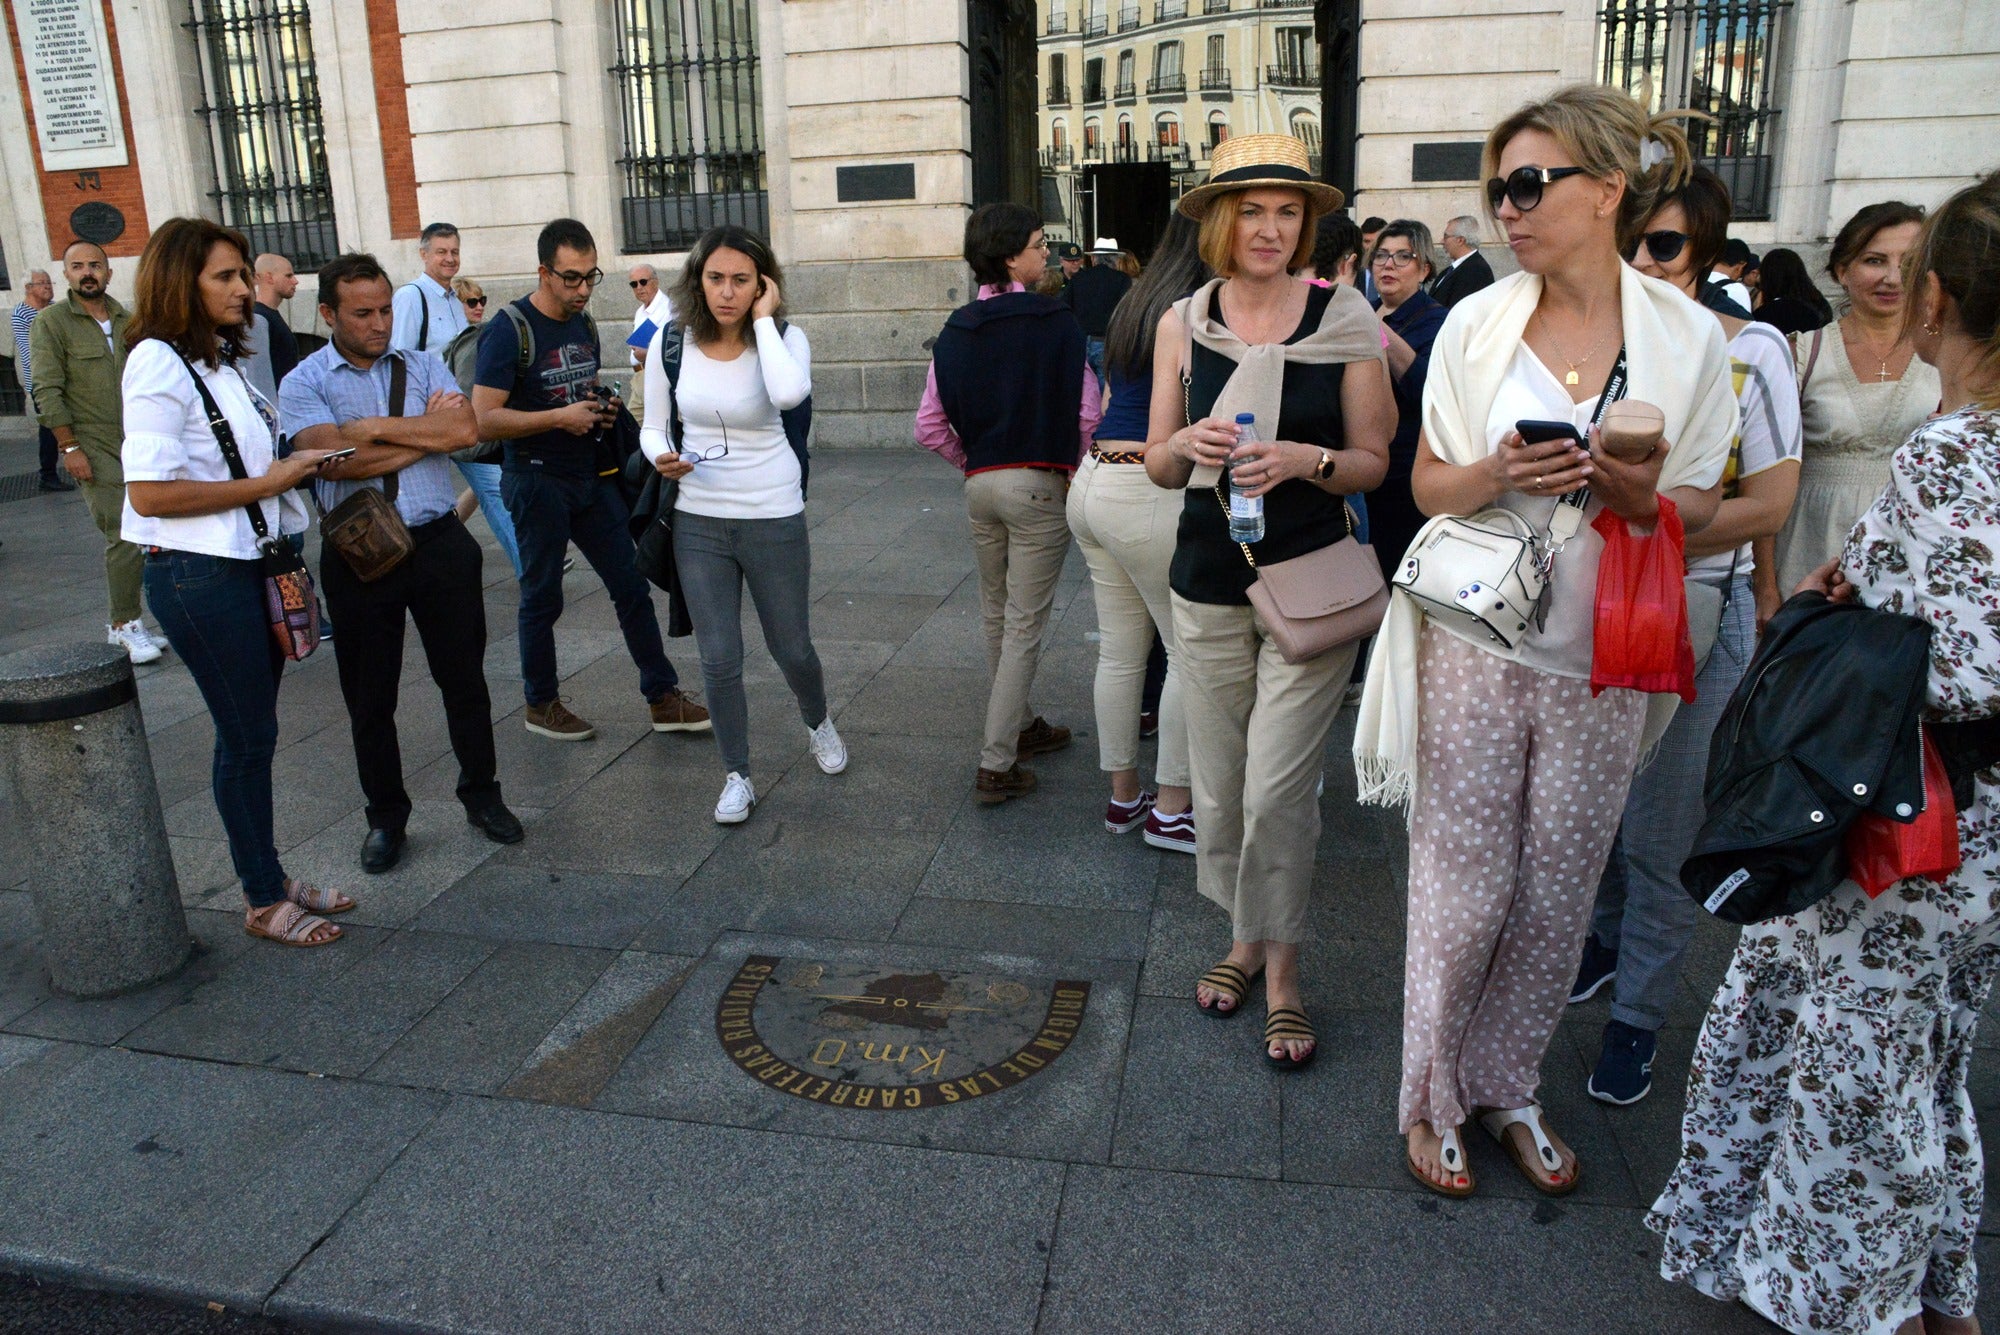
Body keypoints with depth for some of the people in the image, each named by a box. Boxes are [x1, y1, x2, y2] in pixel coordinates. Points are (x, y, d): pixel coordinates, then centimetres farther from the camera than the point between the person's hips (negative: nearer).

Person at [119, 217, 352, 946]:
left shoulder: (217, 359, 12)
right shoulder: (158, 363, -15)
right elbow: (148, 493, -21)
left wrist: (291, 463, 7)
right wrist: (263, 484, -17)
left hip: (248, 565, 8)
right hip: (199, 576, -8)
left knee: (253, 730, 16)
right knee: (247, 736, 1)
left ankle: (269, 875, 29)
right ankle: (263, 901, 16)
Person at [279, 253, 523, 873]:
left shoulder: (423, 366, 7)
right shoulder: (305, 383, -2)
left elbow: (467, 430, -11)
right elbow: (338, 460, -19)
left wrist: (375, 428, -12)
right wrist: (428, 431, -11)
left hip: (439, 542, 2)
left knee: (464, 677, 11)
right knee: (369, 695, 10)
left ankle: (481, 794, 29)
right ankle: (386, 816, 26)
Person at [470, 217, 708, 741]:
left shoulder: (584, 325, 9)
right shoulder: (510, 330, -14)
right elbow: (483, 420, -20)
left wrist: (604, 409, 3)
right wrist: (560, 417, -22)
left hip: (591, 477, 7)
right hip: (537, 482, -6)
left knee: (631, 587, 5)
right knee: (543, 598, 6)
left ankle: (663, 699, 13)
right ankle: (540, 705, 23)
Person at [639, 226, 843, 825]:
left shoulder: (783, 338, -11)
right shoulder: (671, 343, -3)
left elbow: (789, 393, -35)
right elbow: (654, 425, 8)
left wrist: (763, 319, -24)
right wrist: (661, 456, -14)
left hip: (773, 520, -2)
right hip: (698, 522, 2)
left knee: (791, 647, 12)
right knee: (719, 659, 3)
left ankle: (818, 722, 45)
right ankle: (736, 776, 23)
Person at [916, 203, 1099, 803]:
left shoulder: (957, 329, 3)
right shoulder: (1054, 321, -11)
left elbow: (930, 427, 3)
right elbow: (1088, 412, -14)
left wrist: (972, 462, 16)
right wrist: (1074, 467, 3)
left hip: (980, 485, 6)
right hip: (1039, 484, -5)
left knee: (996, 616, 20)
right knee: (1025, 625, 1)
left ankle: (1021, 724, 37)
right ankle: (997, 764, 2)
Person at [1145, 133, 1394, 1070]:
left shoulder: (1344, 317, -3)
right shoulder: (1182, 322, 3)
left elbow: (1373, 460, 0)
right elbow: (1158, 463, 7)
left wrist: (1302, 458, -19)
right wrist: (1185, 444, -15)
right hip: (1208, 581, 3)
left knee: (1278, 786, -5)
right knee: (1219, 786, 10)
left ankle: (1282, 972, 15)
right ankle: (1244, 938, 32)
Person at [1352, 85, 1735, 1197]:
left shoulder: (1689, 336, -1)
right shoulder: (1476, 325, 0)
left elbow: (1700, 510, 5)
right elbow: (1428, 484, 6)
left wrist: (1637, 495, -18)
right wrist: (1498, 475, -16)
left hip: (1600, 666, 1)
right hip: (1477, 650, -1)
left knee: (1557, 897, 10)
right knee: (1463, 893, 4)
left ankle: (1507, 1085, 32)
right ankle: (1433, 1097, 25)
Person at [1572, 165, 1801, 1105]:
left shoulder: (1750, 350, -7)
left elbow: (1769, 504, -10)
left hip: (1694, 617, -3)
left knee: (1660, 832, 4)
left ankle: (1638, 1014, 22)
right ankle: (1605, 937, 42)